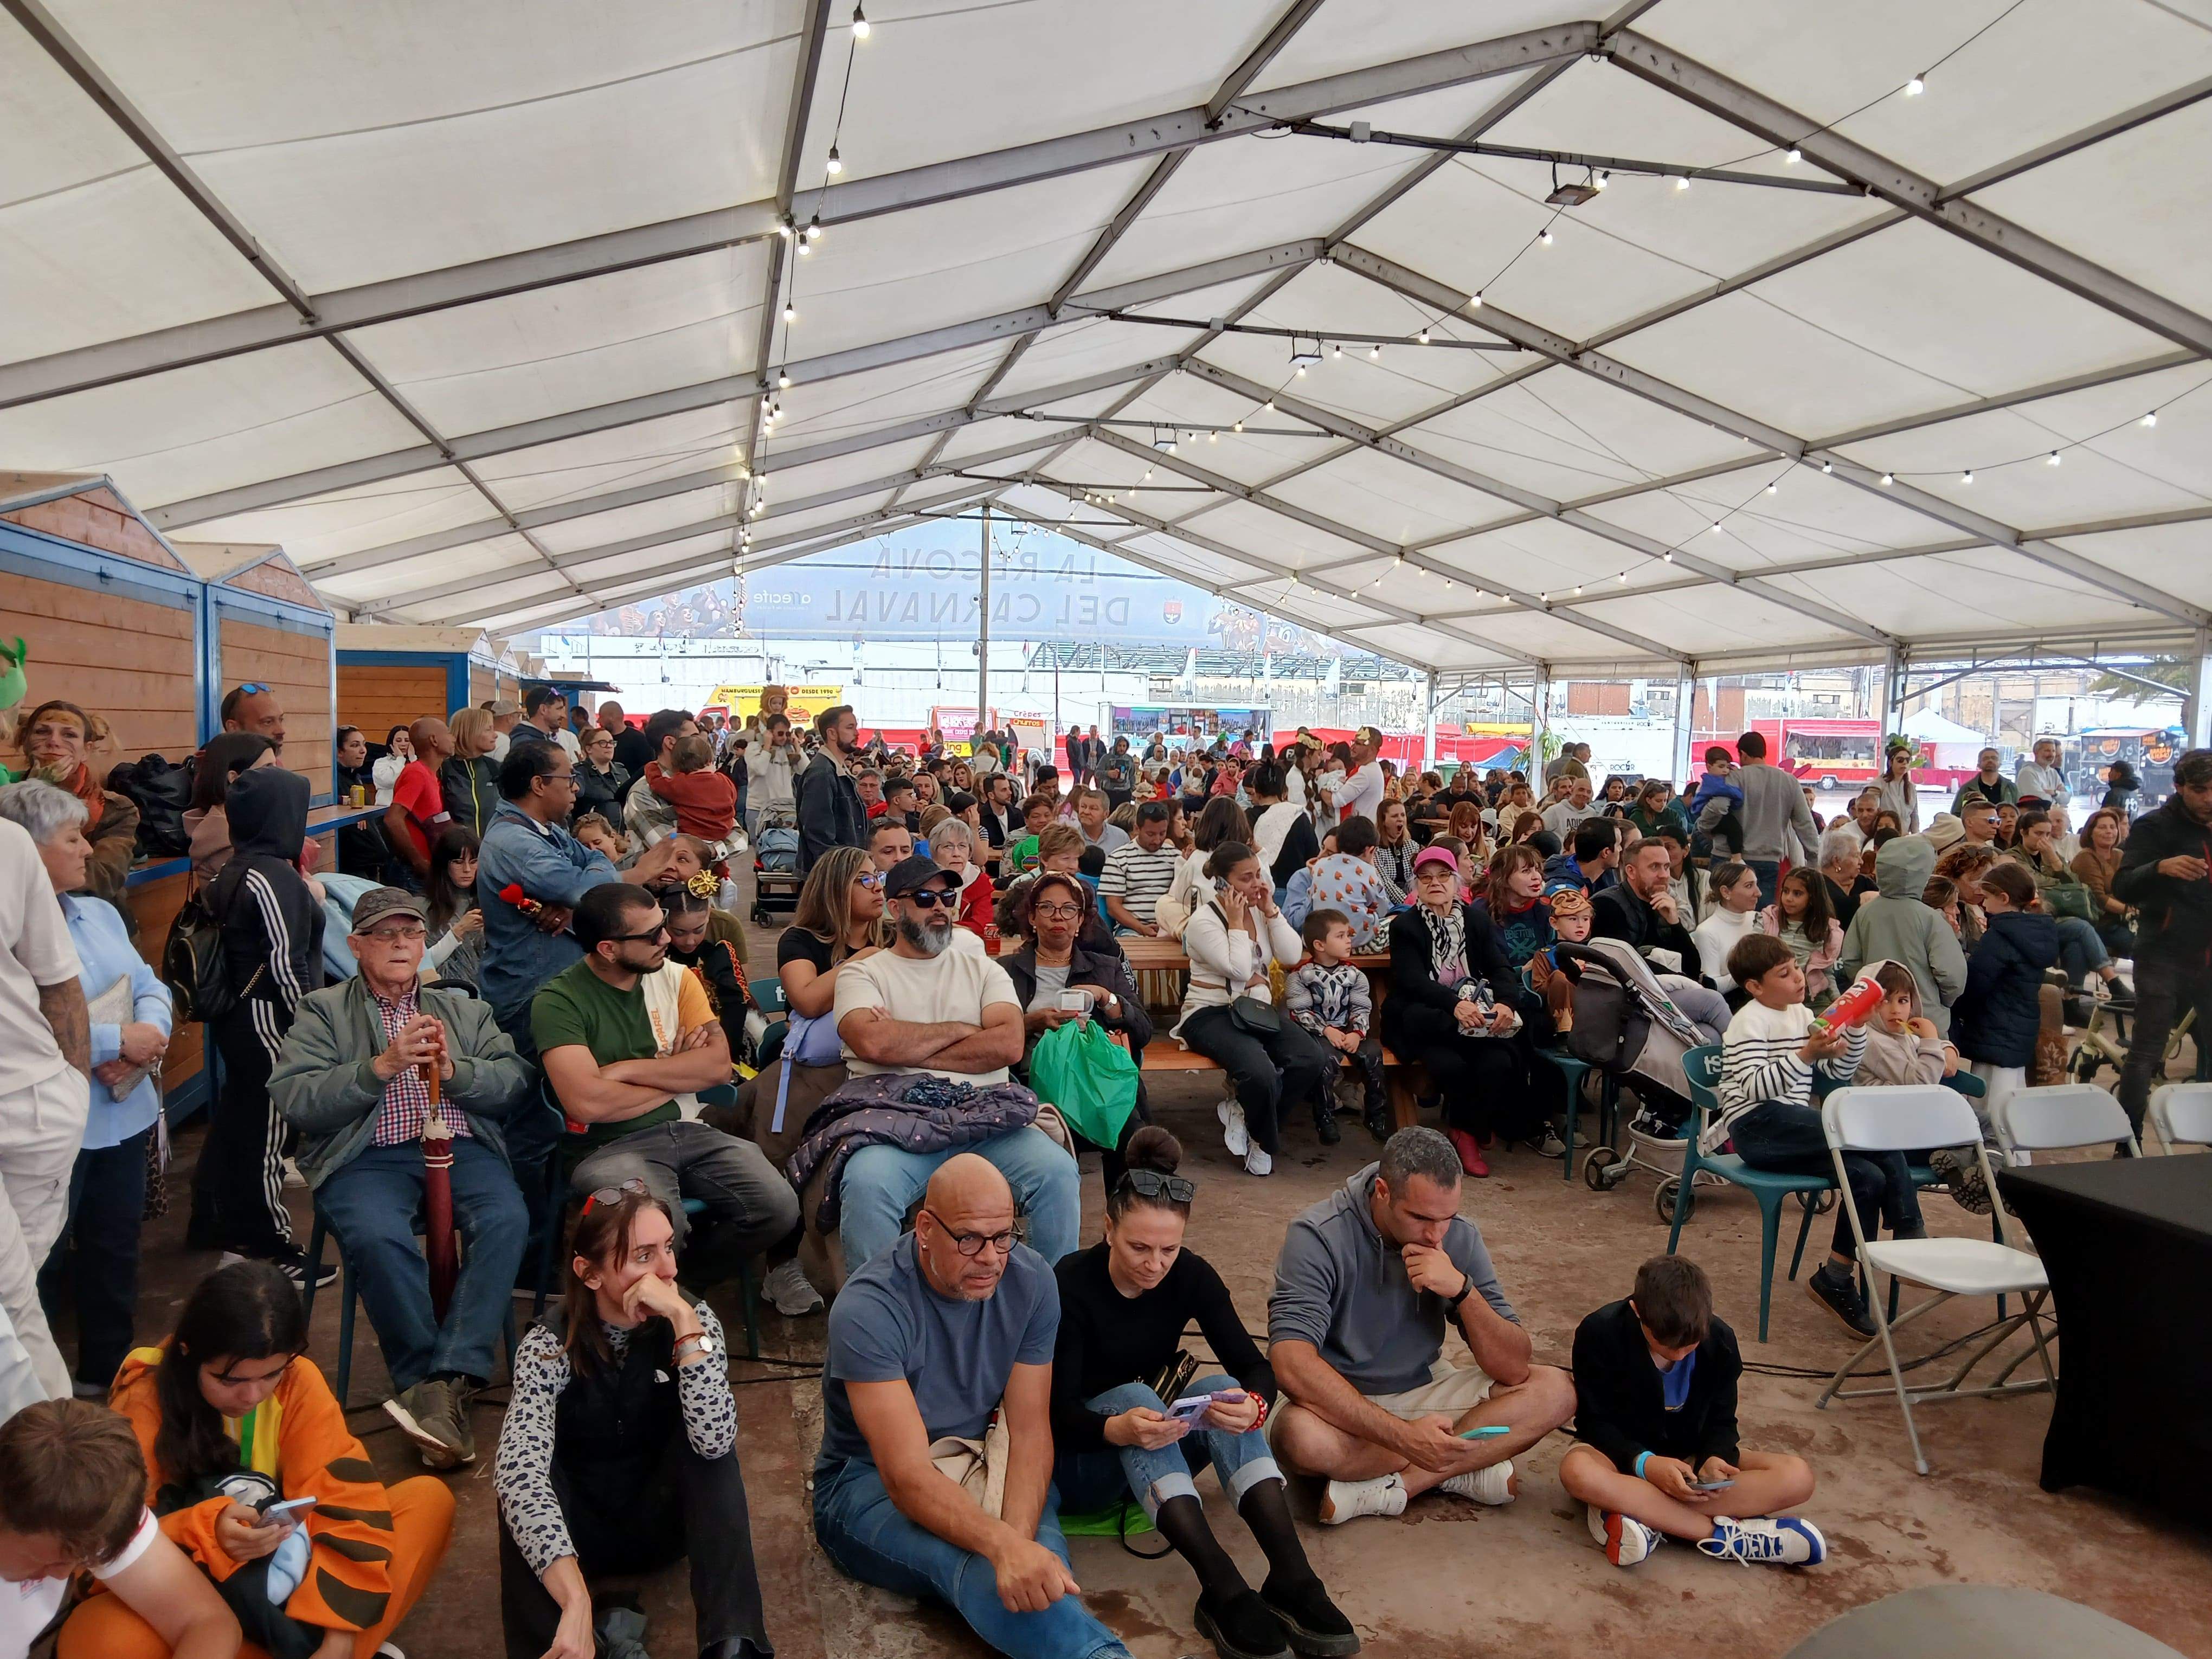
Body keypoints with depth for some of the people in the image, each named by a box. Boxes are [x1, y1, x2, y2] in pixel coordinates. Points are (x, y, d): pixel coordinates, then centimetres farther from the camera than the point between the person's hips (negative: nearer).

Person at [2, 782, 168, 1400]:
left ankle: (109, 1373, 35)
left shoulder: (100, 913, 10)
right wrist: (117, 1041, -22)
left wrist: (151, 1033, -13)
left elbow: (148, 986, 8)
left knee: (116, 1250, 19)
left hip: (123, 1113, 8)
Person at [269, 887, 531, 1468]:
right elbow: (293, 1099, -1)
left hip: (460, 1148, 2)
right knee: (379, 1237, -34)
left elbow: (516, 1079, 9)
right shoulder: (323, 1011, 15)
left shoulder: (463, 1008, 23)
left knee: (506, 1219, -29)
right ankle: (430, 1387, -19)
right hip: (365, 1157, -2)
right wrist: (382, 1065, -12)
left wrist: (454, 1069, -9)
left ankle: (449, 1380, -30)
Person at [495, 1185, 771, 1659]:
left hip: (663, 1519, 1)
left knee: (707, 1446, -28)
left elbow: (714, 1442, -31)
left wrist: (683, 1319, -38)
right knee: (517, 1464, -29)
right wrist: (576, 1602, -50)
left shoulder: (692, 1319, -15)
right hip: (578, 1529, -1)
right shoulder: (549, 1346, -19)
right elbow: (521, 1473, -37)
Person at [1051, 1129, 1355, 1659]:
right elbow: (1059, 1411, -24)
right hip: (1077, 1455, -4)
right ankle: (1223, 1590, -48)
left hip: (1155, 1454, 4)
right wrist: (1118, 1429, -46)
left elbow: (1254, 1367, -14)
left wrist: (1254, 1405, -39)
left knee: (1222, 1389, -26)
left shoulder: (1191, 1275, -9)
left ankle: (1292, 1578, -39)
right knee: (1131, 1394, -35)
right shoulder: (1071, 1283, -21)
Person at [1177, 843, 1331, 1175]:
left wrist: (1271, 911, -4)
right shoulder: (1203, 920, -9)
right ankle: (1264, 1142, -2)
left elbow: (1292, 957, 0)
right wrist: (1236, 923, -13)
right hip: (1211, 1014, -6)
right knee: (1260, 1071, -34)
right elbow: (1239, 970, -19)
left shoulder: (1261, 911, 11)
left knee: (1313, 1058, -22)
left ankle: (1244, 1114, -3)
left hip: (1257, 1011, 7)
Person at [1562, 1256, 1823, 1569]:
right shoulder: (1600, 1334, -20)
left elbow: (1721, 1422, -2)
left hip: (1690, 1456, 4)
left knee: (1797, 1476, -22)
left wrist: (1715, 1459, -26)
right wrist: (1644, 1463, -35)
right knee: (1578, 1472, -41)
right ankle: (1721, 1535, -33)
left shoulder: (1720, 1341, -10)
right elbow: (1595, 1422, -16)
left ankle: (1634, 1507, -32)